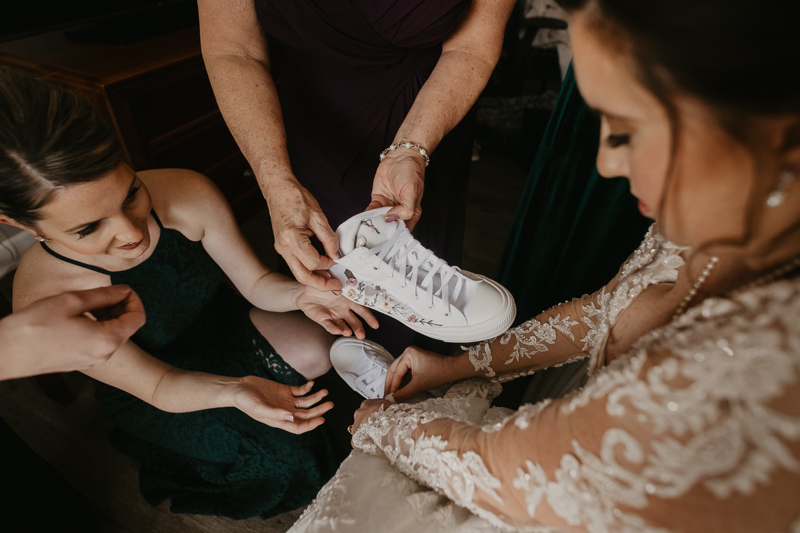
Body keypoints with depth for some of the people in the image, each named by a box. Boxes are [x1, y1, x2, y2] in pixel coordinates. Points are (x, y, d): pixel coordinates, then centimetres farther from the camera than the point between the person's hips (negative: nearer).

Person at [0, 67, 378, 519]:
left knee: (318, 349, -17)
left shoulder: (189, 195, -29)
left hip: (222, 324, 3)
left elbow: (256, 282, -15)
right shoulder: (42, 305, -33)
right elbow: (157, 384, -23)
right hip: (154, 393, -3)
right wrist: (235, 392, -43)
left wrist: (302, 294, -38)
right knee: (284, 456, -12)